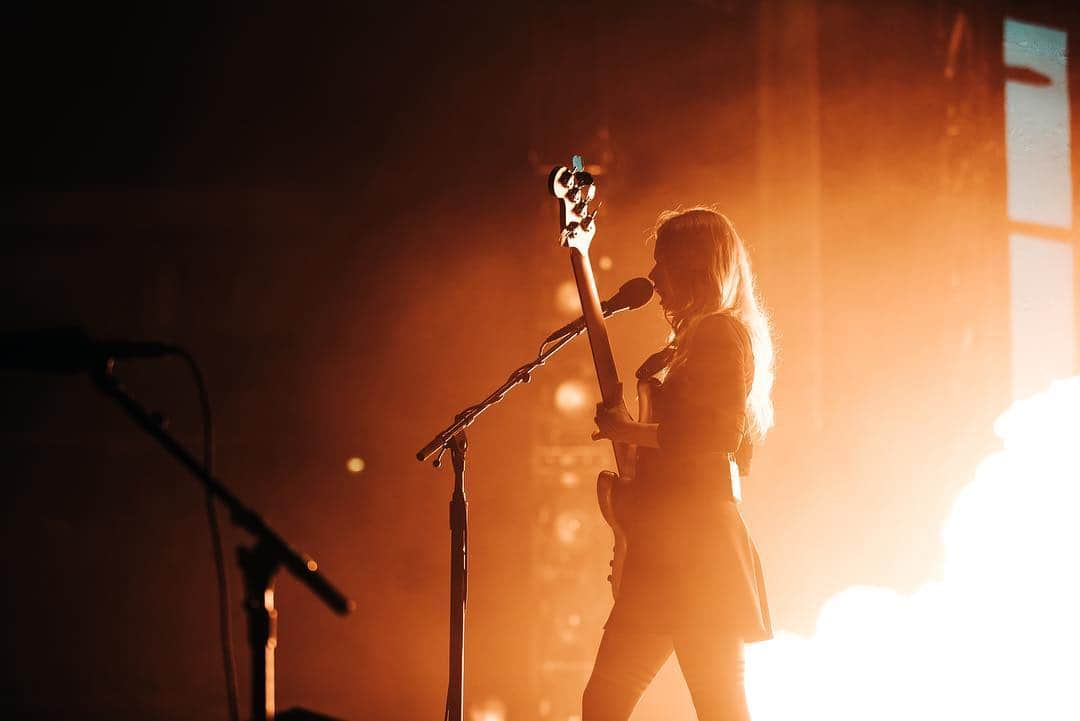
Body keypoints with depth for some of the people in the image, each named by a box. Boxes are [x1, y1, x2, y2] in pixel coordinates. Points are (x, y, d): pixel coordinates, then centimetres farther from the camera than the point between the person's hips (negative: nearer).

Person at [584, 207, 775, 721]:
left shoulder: (722, 334, -8)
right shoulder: (690, 341, 21)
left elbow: (721, 434, -19)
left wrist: (632, 432, -11)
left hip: (697, 549, -10)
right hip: (665, 553, 10)